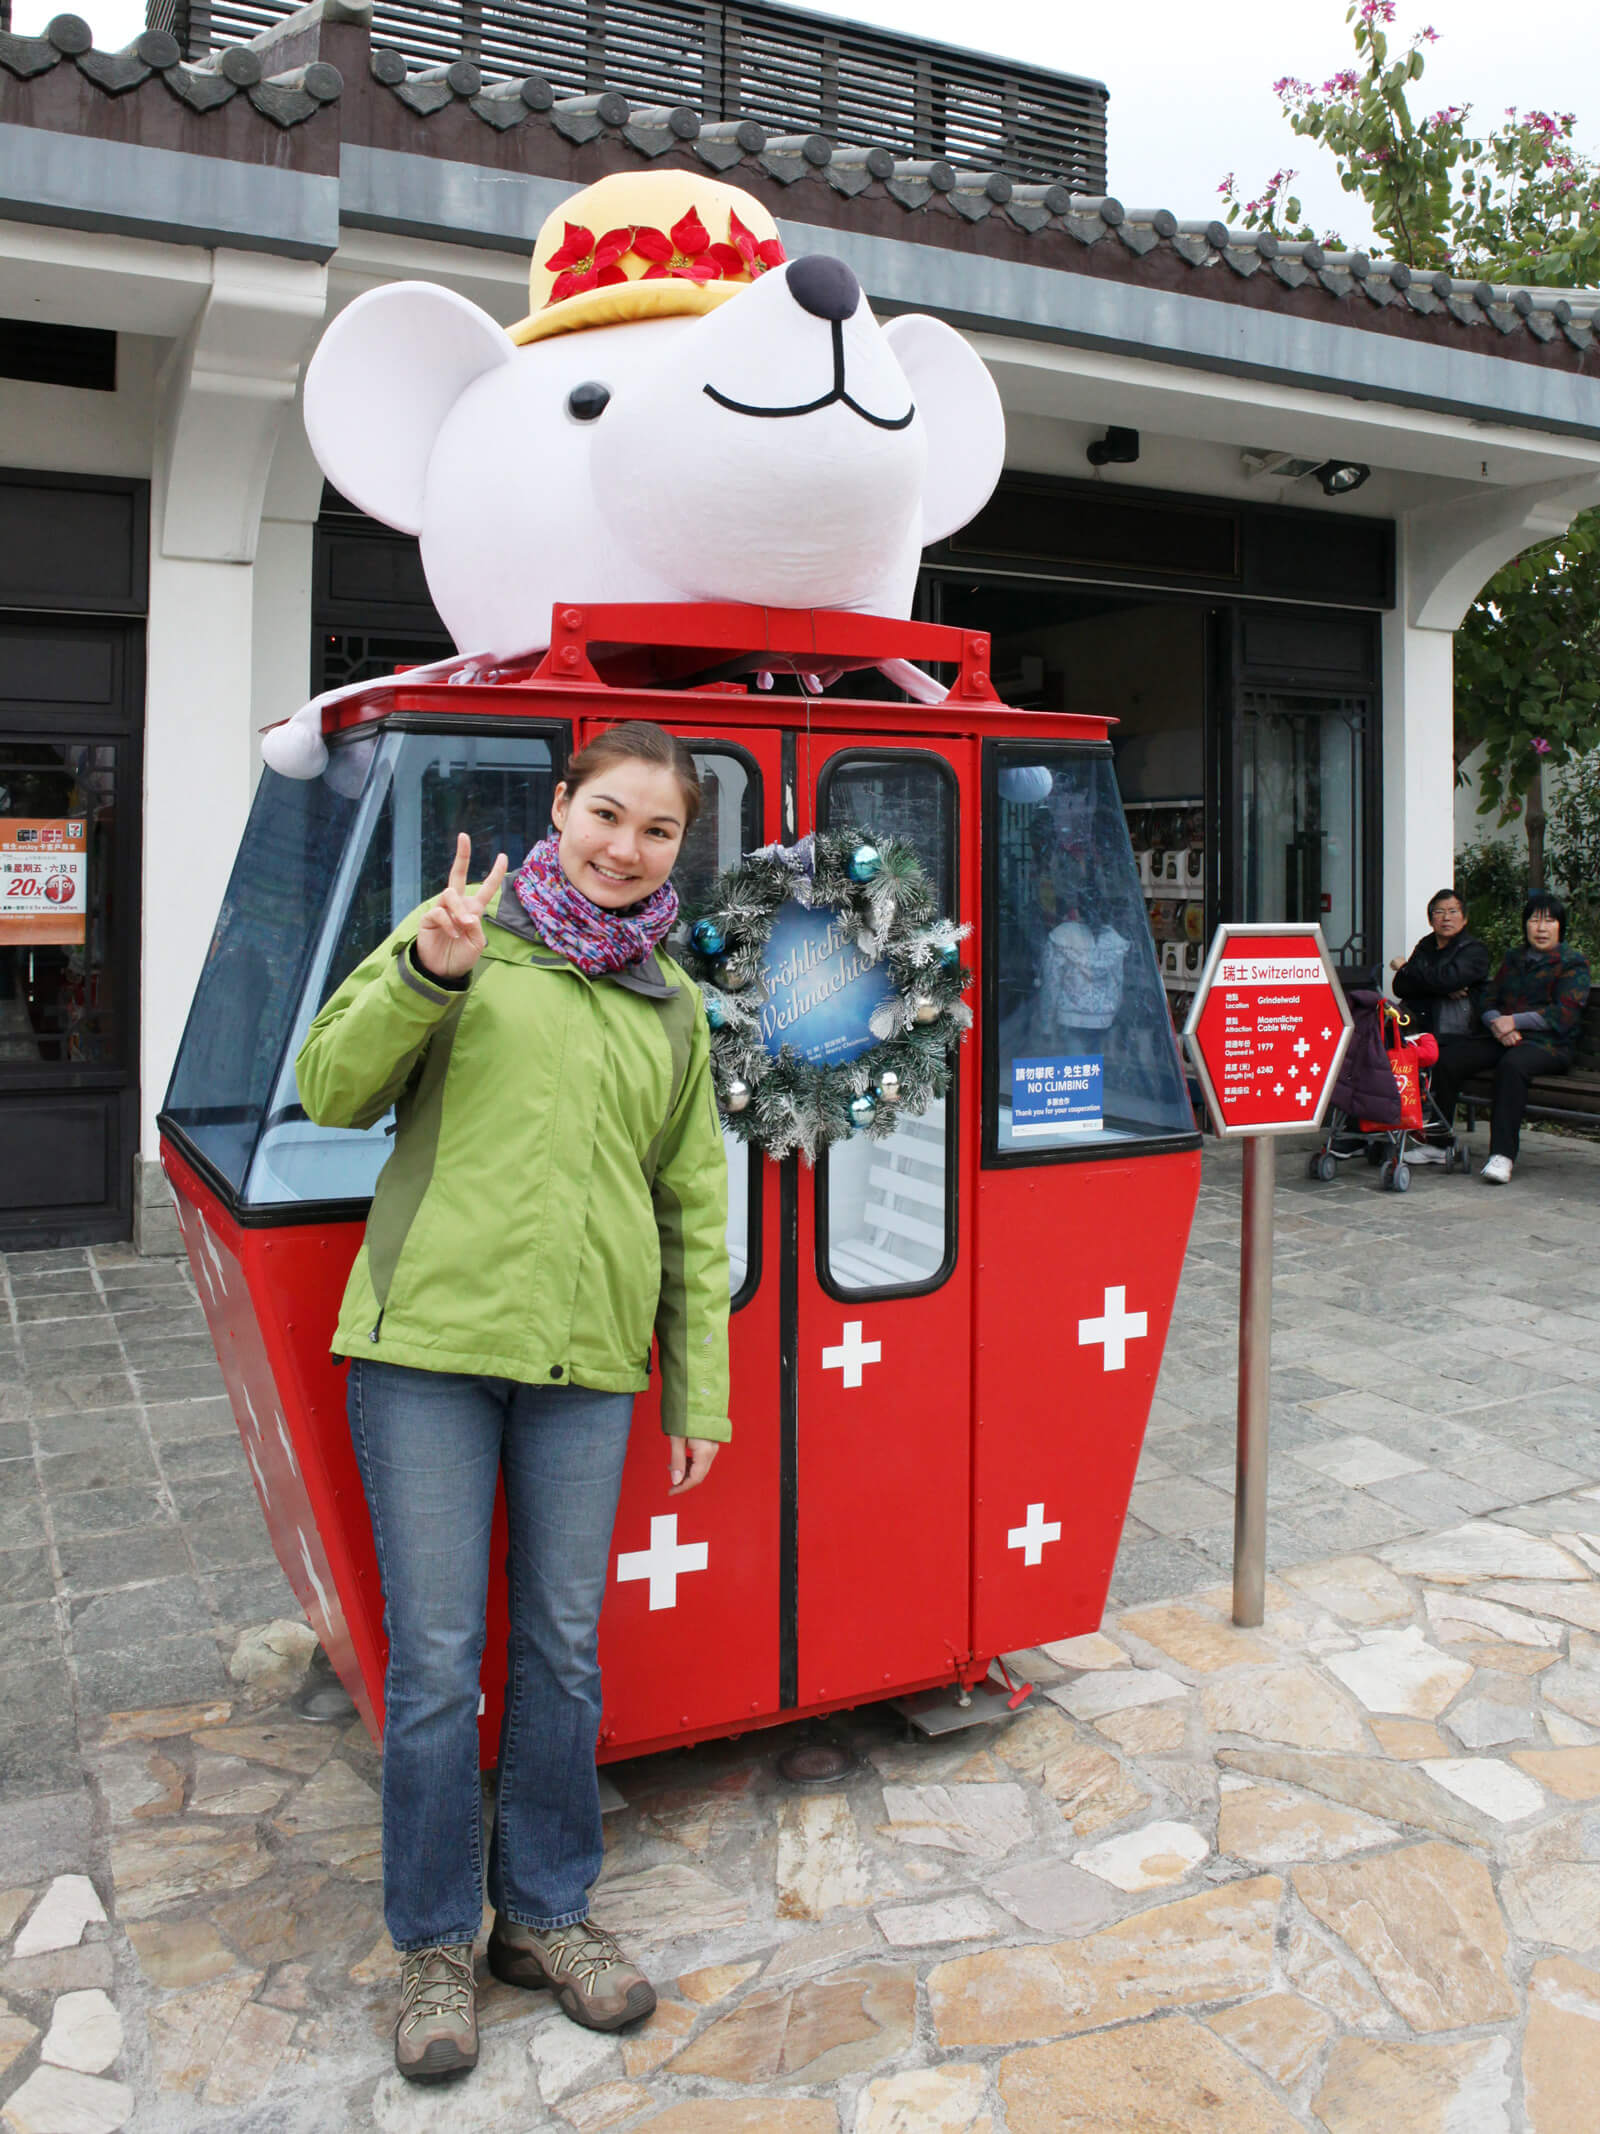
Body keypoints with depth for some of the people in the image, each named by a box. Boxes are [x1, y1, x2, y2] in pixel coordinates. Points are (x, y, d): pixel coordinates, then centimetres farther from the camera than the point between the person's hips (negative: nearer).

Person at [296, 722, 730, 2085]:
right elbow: (332, 1094, 0)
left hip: (586, 1364, 3)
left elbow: (694, 1211, 15)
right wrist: (425, 977, -17)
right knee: (435, 1660, 5)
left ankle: (544, 1913, 32)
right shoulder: (464, 930, 3)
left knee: (565, 1653, 12)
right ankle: (434, 1945, 25)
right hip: (430, 1345, -3)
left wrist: (701, 1393, 11)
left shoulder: (674, 1008, 13)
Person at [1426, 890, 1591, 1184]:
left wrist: (1514, 1022, -13)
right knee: (1446, 1059, -21)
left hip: (1547, 1043, -5)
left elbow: (1564, 1015, -7)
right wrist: (1497, 1024, -7)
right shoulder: (1513, 959, 23)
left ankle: (1502, 1155, -43)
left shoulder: (1573, 964, 6)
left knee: (1512, 1064, -39)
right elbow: (1489, 1001, 16)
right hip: (1501, 1038, 5)